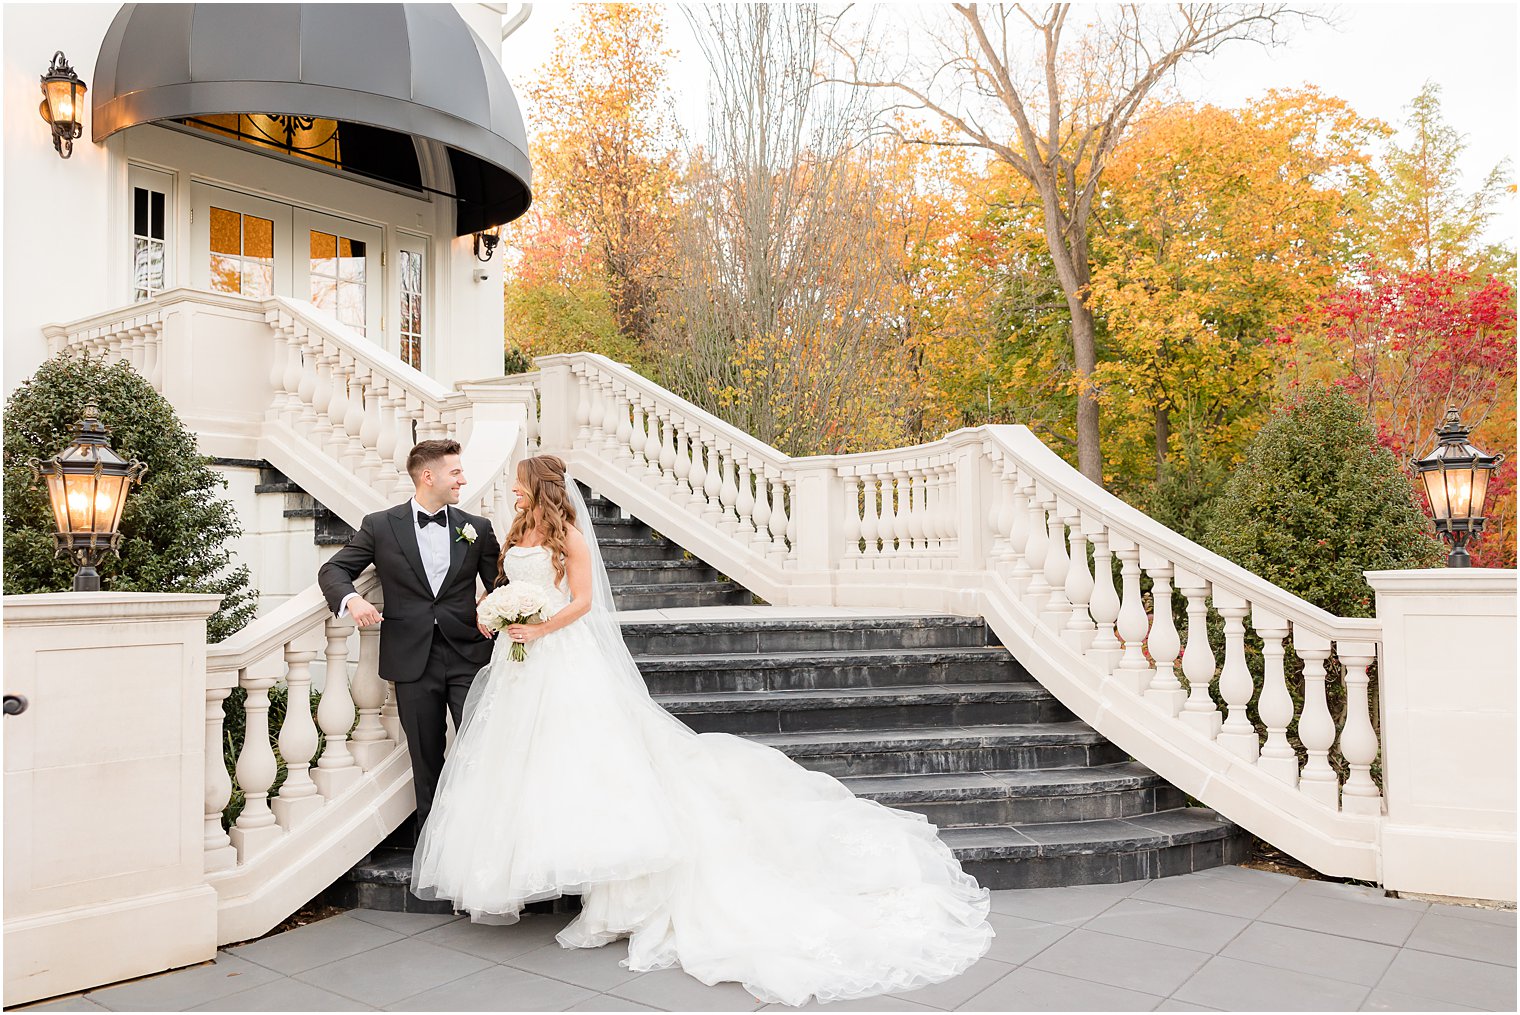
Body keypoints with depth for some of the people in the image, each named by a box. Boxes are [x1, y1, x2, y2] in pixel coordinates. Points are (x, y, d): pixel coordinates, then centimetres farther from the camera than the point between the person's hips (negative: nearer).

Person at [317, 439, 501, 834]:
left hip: (468, 656, 0)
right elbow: (333, 569, 5)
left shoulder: (477, 528, 7)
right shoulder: (380, 526, 3)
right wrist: (350, 598, -16)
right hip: (414, 661, 0)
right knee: (426, 760, 10)